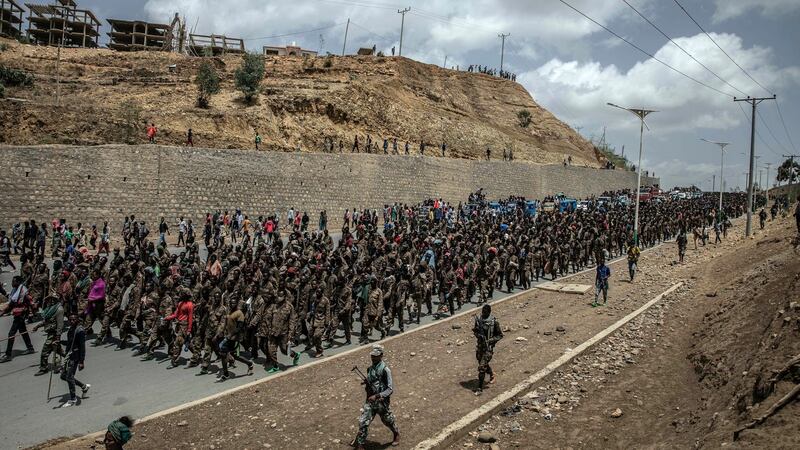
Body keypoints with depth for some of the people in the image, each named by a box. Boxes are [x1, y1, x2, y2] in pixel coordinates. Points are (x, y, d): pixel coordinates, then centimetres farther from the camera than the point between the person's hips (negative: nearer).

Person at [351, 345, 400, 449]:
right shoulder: (371, 368, 4)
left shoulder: (385, 370, -18)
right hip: (370, 400, 5)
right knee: (363, 422, -2)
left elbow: (390, 389, -20)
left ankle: (396, 435, 45)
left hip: (382, 401, -5)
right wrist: (366, 382, -4)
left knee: (388, 420, 17)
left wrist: (376, 396, -29)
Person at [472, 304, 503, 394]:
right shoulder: (478, 319, -4)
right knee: (483, 364, 22)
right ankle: (492, 375, 51)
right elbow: (474, 330, 12)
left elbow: (500, 335, -7)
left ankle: (479, 388, 3)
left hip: (488, 346, -5)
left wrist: (490, 340, -18)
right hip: (479, 345, 5)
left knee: (482, 367, -7)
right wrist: (477, 335, -9)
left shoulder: (494, 321, -16)